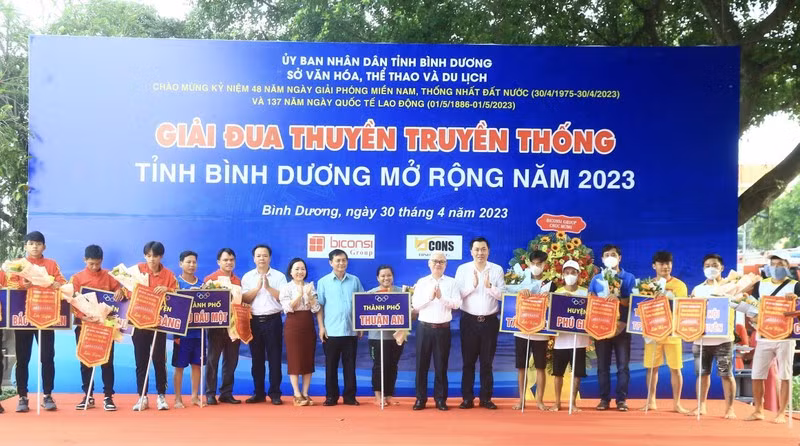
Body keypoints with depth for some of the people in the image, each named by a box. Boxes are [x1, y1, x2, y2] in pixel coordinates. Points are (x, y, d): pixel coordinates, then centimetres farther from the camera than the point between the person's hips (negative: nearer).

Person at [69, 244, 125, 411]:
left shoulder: (109, 276, 4)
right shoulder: (77, 278, 2)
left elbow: (119, 290, 3)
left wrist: (120, 292, -21)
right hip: (84, 325, 1)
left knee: (107, 361, 1)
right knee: (85, 362, 7)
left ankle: (108, 397, 7)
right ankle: (88, 396, 16)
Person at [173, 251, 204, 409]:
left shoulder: (202, 284, 9)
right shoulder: (176, 282, -2)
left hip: (198, 331, 4)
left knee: (197, 364, 9)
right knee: (179, 365, 3)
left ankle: (195, 396, 18)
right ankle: (178, 398, 11)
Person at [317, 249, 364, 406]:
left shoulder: (355, 281, 6)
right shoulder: (323, 282, 2)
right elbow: (319, 306, 2)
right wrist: (321, 327, -5)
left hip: (351, 330, 1)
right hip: (331, 331, -1)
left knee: (350, 365, 6)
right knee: (331, 365, 5)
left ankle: (349, 396, 14)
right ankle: (331, 396, 14)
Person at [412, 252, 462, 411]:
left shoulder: (452, 282, 5)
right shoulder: (421, 282, 6)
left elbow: (457, 303, -6)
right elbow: (415, 305, -2)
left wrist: (441, 297, -19)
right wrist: (429, 297, -16)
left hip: (443, 328, -1)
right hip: (424, 327, 1)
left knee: (441, 365, 5)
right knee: (422, 364, 3)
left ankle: (440, 399, 13)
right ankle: (421, 398, 10)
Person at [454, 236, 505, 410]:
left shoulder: (497, 269, 2)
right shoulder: (462, 269, 1)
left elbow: (503, 295, -2)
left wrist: (490, 287, -18)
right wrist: (473, 285, -17)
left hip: (490, 321, 0)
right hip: (469, 320, 0)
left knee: (487, 361, 6)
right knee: (468, 361, 4)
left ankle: (485, 398, 14)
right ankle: (467, 398, 11)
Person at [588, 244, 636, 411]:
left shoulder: (629, 278, 5)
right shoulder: (596, 279, 12)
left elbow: (633, 301, -5)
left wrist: (618, 299, -23)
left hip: (621, 327, -2)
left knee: (623, 365, -1)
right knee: (603, 365, 4)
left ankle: (621, 399, 4)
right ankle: (604, 398, 10)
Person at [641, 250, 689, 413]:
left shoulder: (679, 285, 1)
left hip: (672, 332, -2)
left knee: (675, 368, 0)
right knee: (652, 367, 5)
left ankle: (676, 403, 9)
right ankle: (651, 400, 15)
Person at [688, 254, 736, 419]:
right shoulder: (697, 289, 13)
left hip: (722, 338, -3)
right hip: (701, 338, 3)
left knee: (726, 374, -3)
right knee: (702, 373, 8)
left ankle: (729, 408, 4)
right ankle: (701, 405, 20)